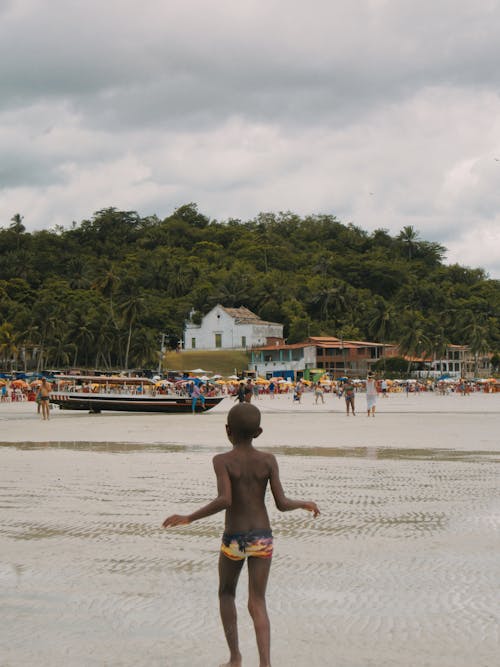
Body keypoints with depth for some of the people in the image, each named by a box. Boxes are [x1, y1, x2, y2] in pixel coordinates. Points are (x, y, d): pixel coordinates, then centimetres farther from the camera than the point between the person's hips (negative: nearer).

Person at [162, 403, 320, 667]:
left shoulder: (222, 461, -11)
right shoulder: (268, 460, -4)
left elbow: (224, 500, -25)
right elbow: (282, 504, -8)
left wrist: (189, 518, -17)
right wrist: (304, 504, 12)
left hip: (234, 540, -1)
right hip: (262, 538, 2)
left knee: (226, 593, 22)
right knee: (257, 603, 5)